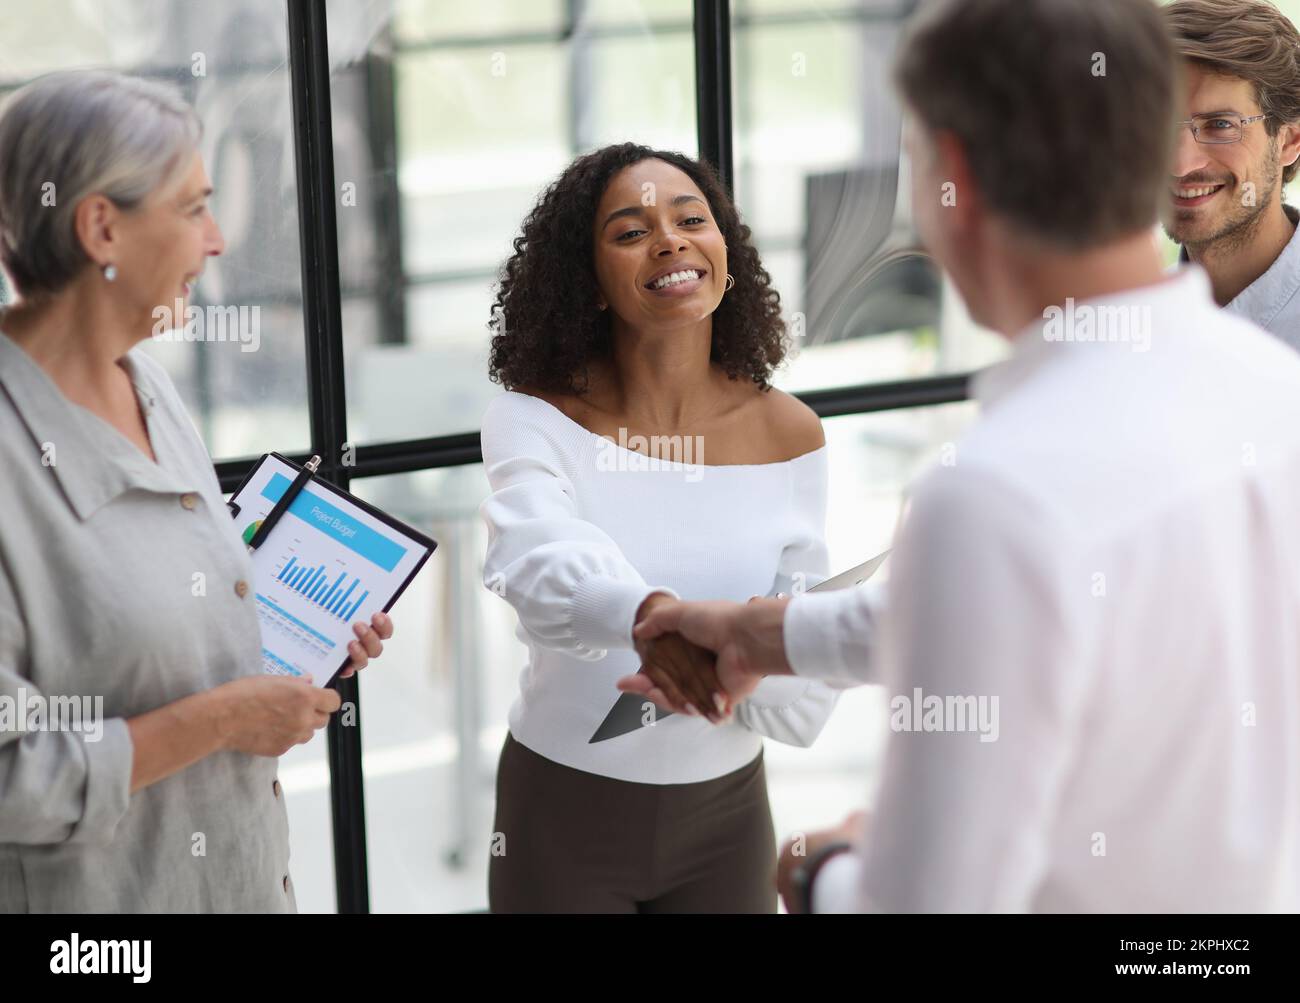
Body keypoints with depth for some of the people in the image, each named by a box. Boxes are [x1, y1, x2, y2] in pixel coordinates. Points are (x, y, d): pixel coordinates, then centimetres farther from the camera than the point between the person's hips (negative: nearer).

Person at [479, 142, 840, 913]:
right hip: (563, 812, -2)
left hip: (726, 817, 2)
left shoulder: (787, 433, -5)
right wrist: (648, 613, -55)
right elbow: (540, 557, -33)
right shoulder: (533, 420, -12)